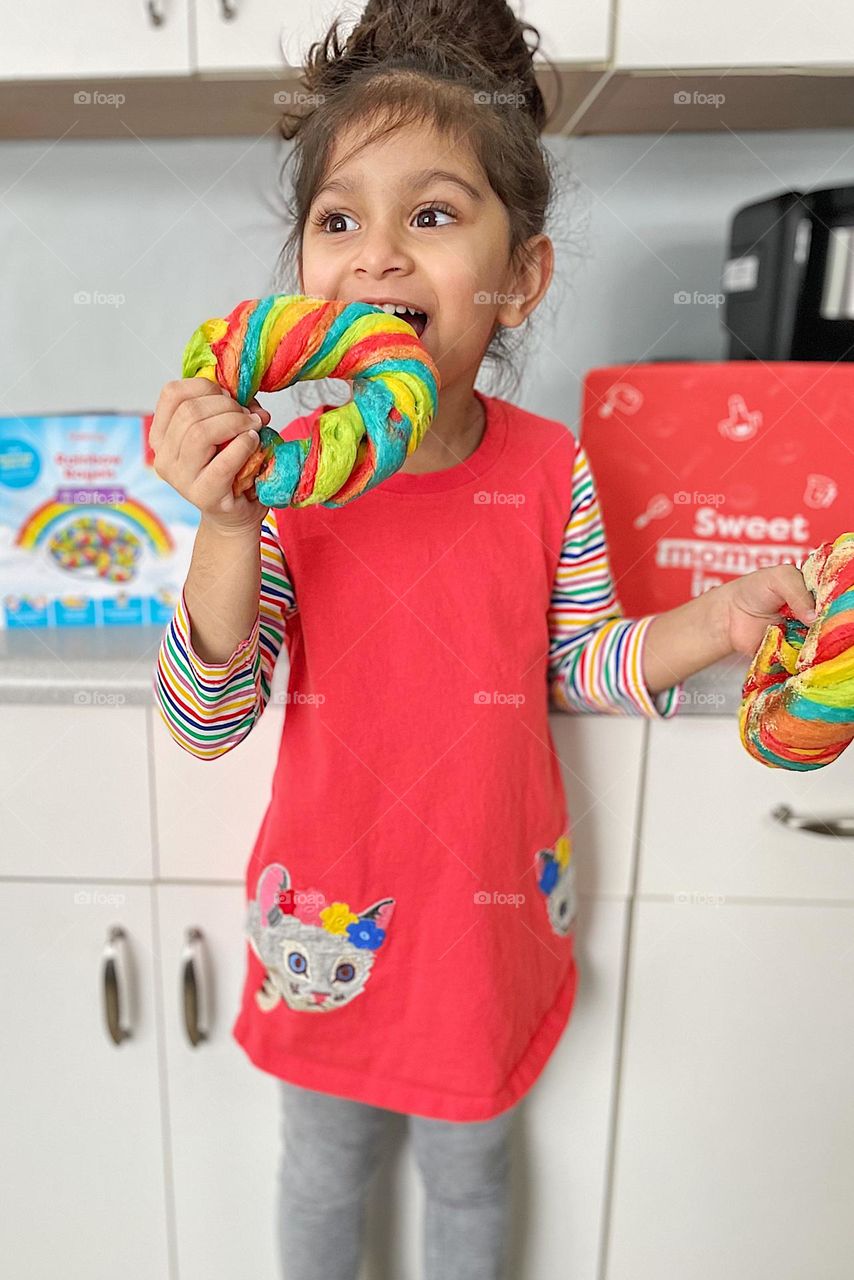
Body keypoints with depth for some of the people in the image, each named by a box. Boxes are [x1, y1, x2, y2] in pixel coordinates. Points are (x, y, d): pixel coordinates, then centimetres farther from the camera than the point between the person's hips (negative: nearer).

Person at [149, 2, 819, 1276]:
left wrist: (721, 619, -17)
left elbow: (583, 668, -1)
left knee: (469, 1174, 28)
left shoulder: (550, 468, -12)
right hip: (332, 911, 0)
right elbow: (205, 722, -19)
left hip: (494, 904, 1)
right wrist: (229, 525, -33)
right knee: (324, 1167, 29)